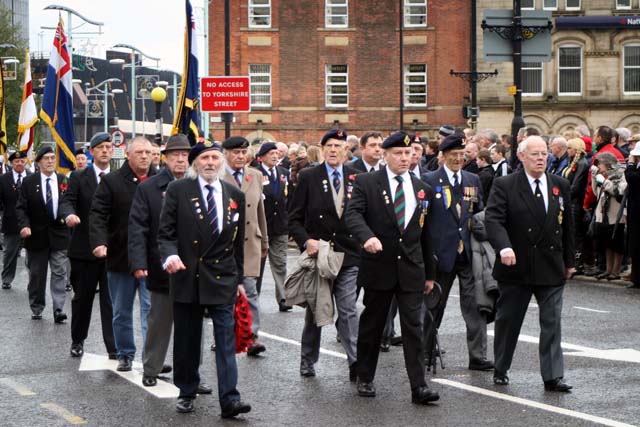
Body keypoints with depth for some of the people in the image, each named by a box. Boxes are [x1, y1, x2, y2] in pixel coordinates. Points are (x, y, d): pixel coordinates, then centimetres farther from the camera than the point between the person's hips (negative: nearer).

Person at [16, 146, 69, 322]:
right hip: (36, 235, 0)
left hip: (59, 234, 0)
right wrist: (24, 225, -17)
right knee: (36, 274, 9)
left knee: (59, 273, -6)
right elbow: (21, 208, -2)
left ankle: (58, 309, -7)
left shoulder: (65, 181, 4)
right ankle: (36, 308, 22)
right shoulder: (29, 182, 0)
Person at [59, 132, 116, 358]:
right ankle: (77, 341, 27)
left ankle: (113, 347, 0)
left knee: (111, 300, -1)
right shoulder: (78, 177, 3)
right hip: (84, 248, 0)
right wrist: (69, 214, -32)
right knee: (82, 297, 11)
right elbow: (66, 201, -10)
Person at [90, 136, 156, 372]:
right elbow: (97, 215, -7)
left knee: (152, 309, -6)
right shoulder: (111, 182, -1)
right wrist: (99, 242, -22)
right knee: (121, 313, 13)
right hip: (120, 258, 1)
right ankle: (125, 354, 26)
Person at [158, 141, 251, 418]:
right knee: (186, 340, 9)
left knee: (226, 340, -6)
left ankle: (229, 400, -7)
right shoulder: (178, 190, 0)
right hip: (187, 277, -1)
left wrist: (239, 278, 14)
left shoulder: (235, 195, 9)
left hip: (222, 279, 1)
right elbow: (166, 232, -3)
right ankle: (187, 393, 23)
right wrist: (170, 255, -22)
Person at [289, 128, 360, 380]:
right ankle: (308, 360, 25)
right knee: (314, 311, 11)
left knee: (348, 311, -7)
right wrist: (306, 240, -15)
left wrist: (362, 244, -2)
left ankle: (355, 362, -8)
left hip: (348, 255, 0)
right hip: (317, 253, 0)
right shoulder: (308, 177, 1)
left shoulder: (356, 178, 5)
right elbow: (294, 218, 0)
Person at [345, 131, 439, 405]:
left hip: (411, 269, 2)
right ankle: (365, 378, 24)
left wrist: (430, 274, 16)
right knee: (372, 325, 9)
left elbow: (426, 235, 15)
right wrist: (367, 237, -36)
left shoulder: (423, 190, 10)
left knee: (413, 327, -3)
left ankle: (418, 386, -4)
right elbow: (353, 214, -16)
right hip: (378, 267, -2)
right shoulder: (366, 183, -2)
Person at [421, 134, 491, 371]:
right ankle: (426, 353, 22)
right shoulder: (429, 180, -1)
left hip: (469, 253, 3)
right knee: (435, 305, 9)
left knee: (475, 307, -1)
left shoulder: (473, 180, 11)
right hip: (442, 252, -3)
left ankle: (478, 356, 2)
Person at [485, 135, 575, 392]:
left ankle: (553, 377, 1)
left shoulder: (560, 186, 8)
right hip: (516, 267, -2)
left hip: (551, 267, 2)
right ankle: (500, 370, 27)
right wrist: (504, 247, -32)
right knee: (508, 321, 11)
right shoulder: (504, 186, -5)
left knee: (552, 322, -2)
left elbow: (567, 225, 15)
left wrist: (568, 261, 15)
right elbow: (493, 219, -16)